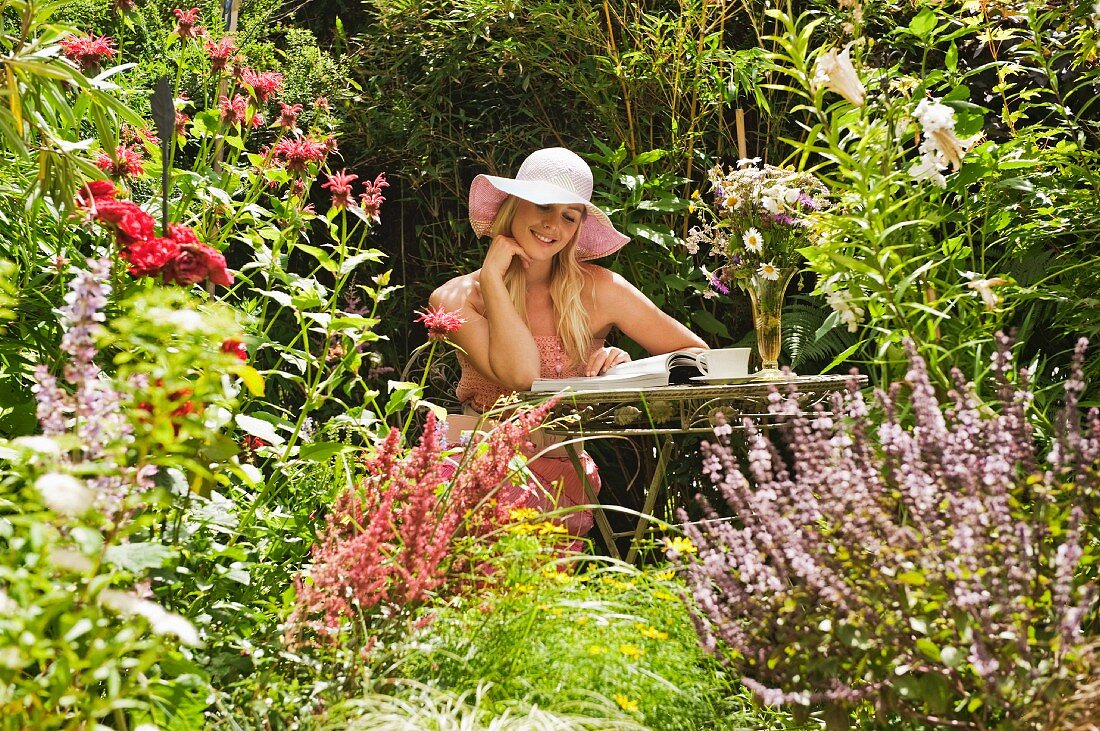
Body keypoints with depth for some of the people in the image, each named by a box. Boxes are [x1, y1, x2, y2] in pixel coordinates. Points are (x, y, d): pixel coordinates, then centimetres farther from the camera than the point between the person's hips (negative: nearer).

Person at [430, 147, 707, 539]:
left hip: (562, 478, -1)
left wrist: (629, 367, -16)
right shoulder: (455, 298, 0)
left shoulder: (596, 289, 2)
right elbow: (520, 374, -17)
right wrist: (492, 277, -9)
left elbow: (699, 357, 2)